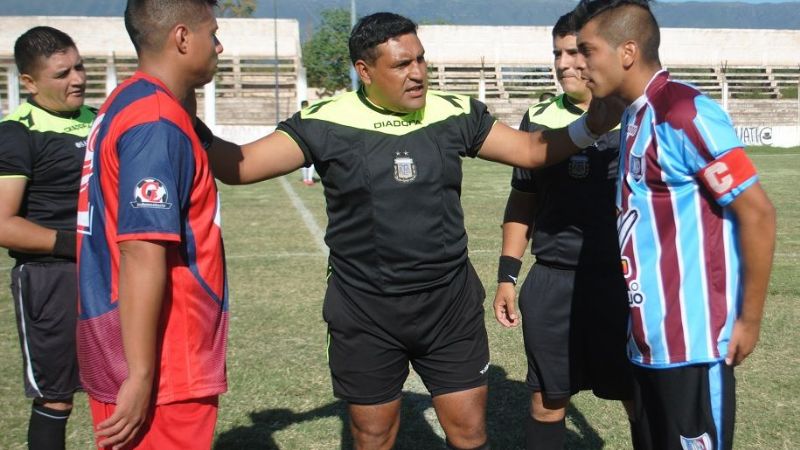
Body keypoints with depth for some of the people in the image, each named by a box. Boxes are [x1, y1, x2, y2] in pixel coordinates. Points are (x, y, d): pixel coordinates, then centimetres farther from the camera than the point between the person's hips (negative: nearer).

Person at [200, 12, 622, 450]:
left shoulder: (455, 114, 0)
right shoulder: (326, 122, -9)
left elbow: (530, 150, 8)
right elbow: (241, 165, -11)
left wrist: (590, 126, -8)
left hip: (451, 304, 2)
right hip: (365, 312, -1)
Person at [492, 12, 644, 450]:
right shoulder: (539, 119, 6)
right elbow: (522, 201, 13)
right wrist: (507, 274, 7)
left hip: (626, 282, -3)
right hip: (552, 282, 3)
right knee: (547, 398, 13)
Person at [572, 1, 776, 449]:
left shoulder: (684, 113, -17)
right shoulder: (636, 115, 10)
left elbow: (758, 213, -17)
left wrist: (749, 319, -14)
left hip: (690, 341, -9)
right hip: (650, 337, 9)